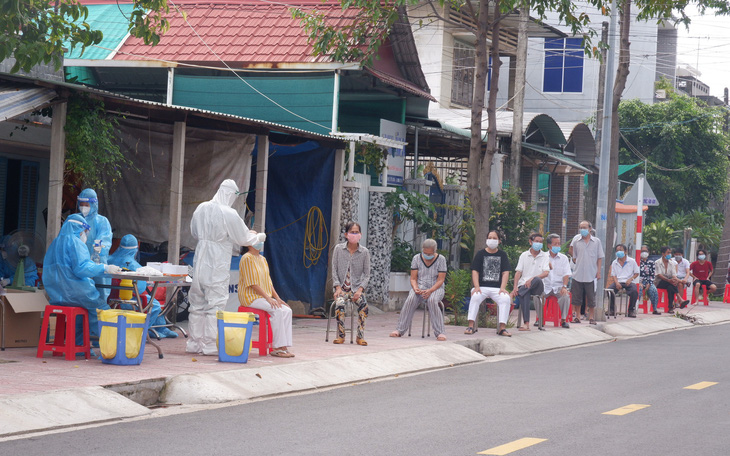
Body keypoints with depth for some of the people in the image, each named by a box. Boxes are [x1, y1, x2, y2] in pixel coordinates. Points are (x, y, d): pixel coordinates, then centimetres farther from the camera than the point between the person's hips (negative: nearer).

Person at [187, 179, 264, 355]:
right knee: (215, 304, -1)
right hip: (217, 266, -6)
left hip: (200, 262, 6)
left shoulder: (202, 208, 4)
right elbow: (243, 238, -4)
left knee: (197, 303, 12)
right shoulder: (229, 214, -14)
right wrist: (258, 237, 15)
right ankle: (210, 345, -1)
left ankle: (194, 343, 17)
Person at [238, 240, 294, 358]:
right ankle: (276, 347, -26)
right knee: (277, 311, -28)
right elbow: (252, 283, -16)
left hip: (264, 297, 9)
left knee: (287, 310, -12)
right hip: (251, 297, -9)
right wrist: (268, 298, -20)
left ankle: (284, 346, -17)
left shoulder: (262, 259, 18)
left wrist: (277, 298, 5)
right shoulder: (247, 258, -10)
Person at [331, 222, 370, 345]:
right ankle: (341, 335, -24)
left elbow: (367, 275, 2)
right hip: (342, 288, 0)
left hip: (356, 288, 0)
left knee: (363, 304, -29)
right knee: (340, 304, -31)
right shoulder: (338, 249, 2)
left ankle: (360, 336, -23)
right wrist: (338, 287, -11)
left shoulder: (364, 252, 2)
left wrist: (360, 290, -13)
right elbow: (334, 270, 3)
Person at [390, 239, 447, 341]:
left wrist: (430, 291, -24)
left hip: (435, 288, -2)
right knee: (410, 300, -31)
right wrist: (415, 288, -19)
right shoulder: (416, 258, 3)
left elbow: (440, 280, -8)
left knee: (432, 301, -37)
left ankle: (440, 332, -34)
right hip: (419, 287, 2)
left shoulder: (441, 259, -4)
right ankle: (399, 330, -31)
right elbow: (413, 279, 3)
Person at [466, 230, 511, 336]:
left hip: (497, 288, 1)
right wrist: (476, 287, -12)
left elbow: (505, 272, 6)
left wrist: (502, 288, -9)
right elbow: (475, 271, 2)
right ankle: (471, 326, -30)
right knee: (475, 297, -32)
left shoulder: (502, 254, 12)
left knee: (505, 298, -29)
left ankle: (502, 328, -28)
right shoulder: (480, 254, 9)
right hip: (482, 287, -1)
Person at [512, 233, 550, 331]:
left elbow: (546, 273, -3)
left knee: (537, 280, -38)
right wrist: (515, 287, -10)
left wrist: (532, 279, -19)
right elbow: (518, 272, 6)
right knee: (525, 295, -36)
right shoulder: (524, 255, 13)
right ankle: (526, 324, -43)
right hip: (524, 284, 0)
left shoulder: (545, 256, 10)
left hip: (537, 286, 0)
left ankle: (516, 294, -30)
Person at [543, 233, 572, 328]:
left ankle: (563, 320, -17)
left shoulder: (563, 258, 10)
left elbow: (566, 274, 2)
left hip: (558, 286, 1)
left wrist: (564, 287, -15)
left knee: (566, 296, -31)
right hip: (545, 286, 0)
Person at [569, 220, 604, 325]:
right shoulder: (576, 242, 7)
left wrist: (598, 271, 0)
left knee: (591, 298, 3)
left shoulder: (596, 241, 4)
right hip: (578, 274, 2)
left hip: (591, 275, -2)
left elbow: (600, 258, 5)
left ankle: (592, 317, 11)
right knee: (576, 298, 4)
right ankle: (577, 317, 13)